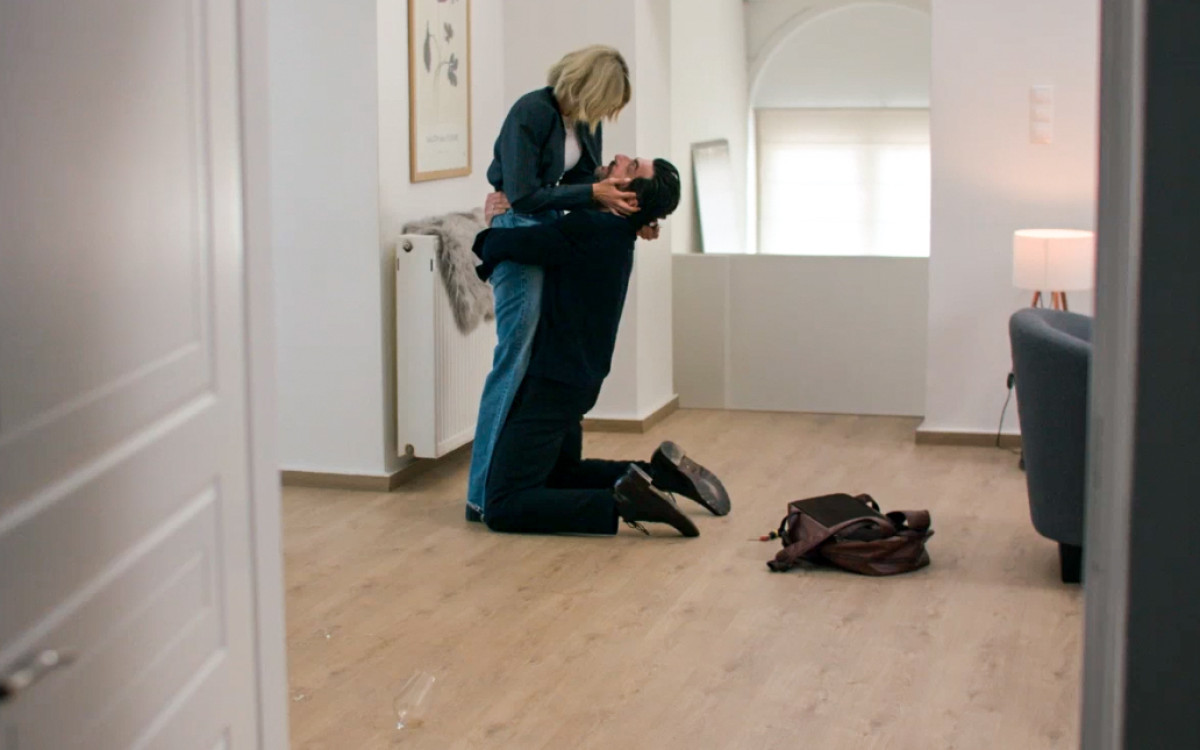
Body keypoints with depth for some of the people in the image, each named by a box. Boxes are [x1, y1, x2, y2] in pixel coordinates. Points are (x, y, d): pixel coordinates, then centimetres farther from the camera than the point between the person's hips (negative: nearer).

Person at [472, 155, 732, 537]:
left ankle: (623, 503, -21)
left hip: (551, 386, -10)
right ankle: (660, 473, 15)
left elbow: (505, 246, -23)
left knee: (503, 508, -14)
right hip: (574, 381, 10)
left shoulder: (591, 230, -21)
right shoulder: (614, 234, 9)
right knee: (560, 474, 32)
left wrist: (487, 235, 1)